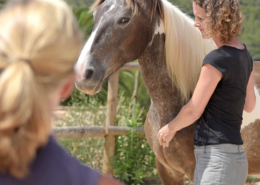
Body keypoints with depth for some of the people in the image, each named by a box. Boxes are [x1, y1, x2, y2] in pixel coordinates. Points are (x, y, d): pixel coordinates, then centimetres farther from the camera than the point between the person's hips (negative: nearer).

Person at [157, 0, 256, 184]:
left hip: (217, 160, -10)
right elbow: (249, 105, 21)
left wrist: (170, 128, 7)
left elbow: (193, 111, -11)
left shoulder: (216, 60, -17)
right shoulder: (244, 55, 10)